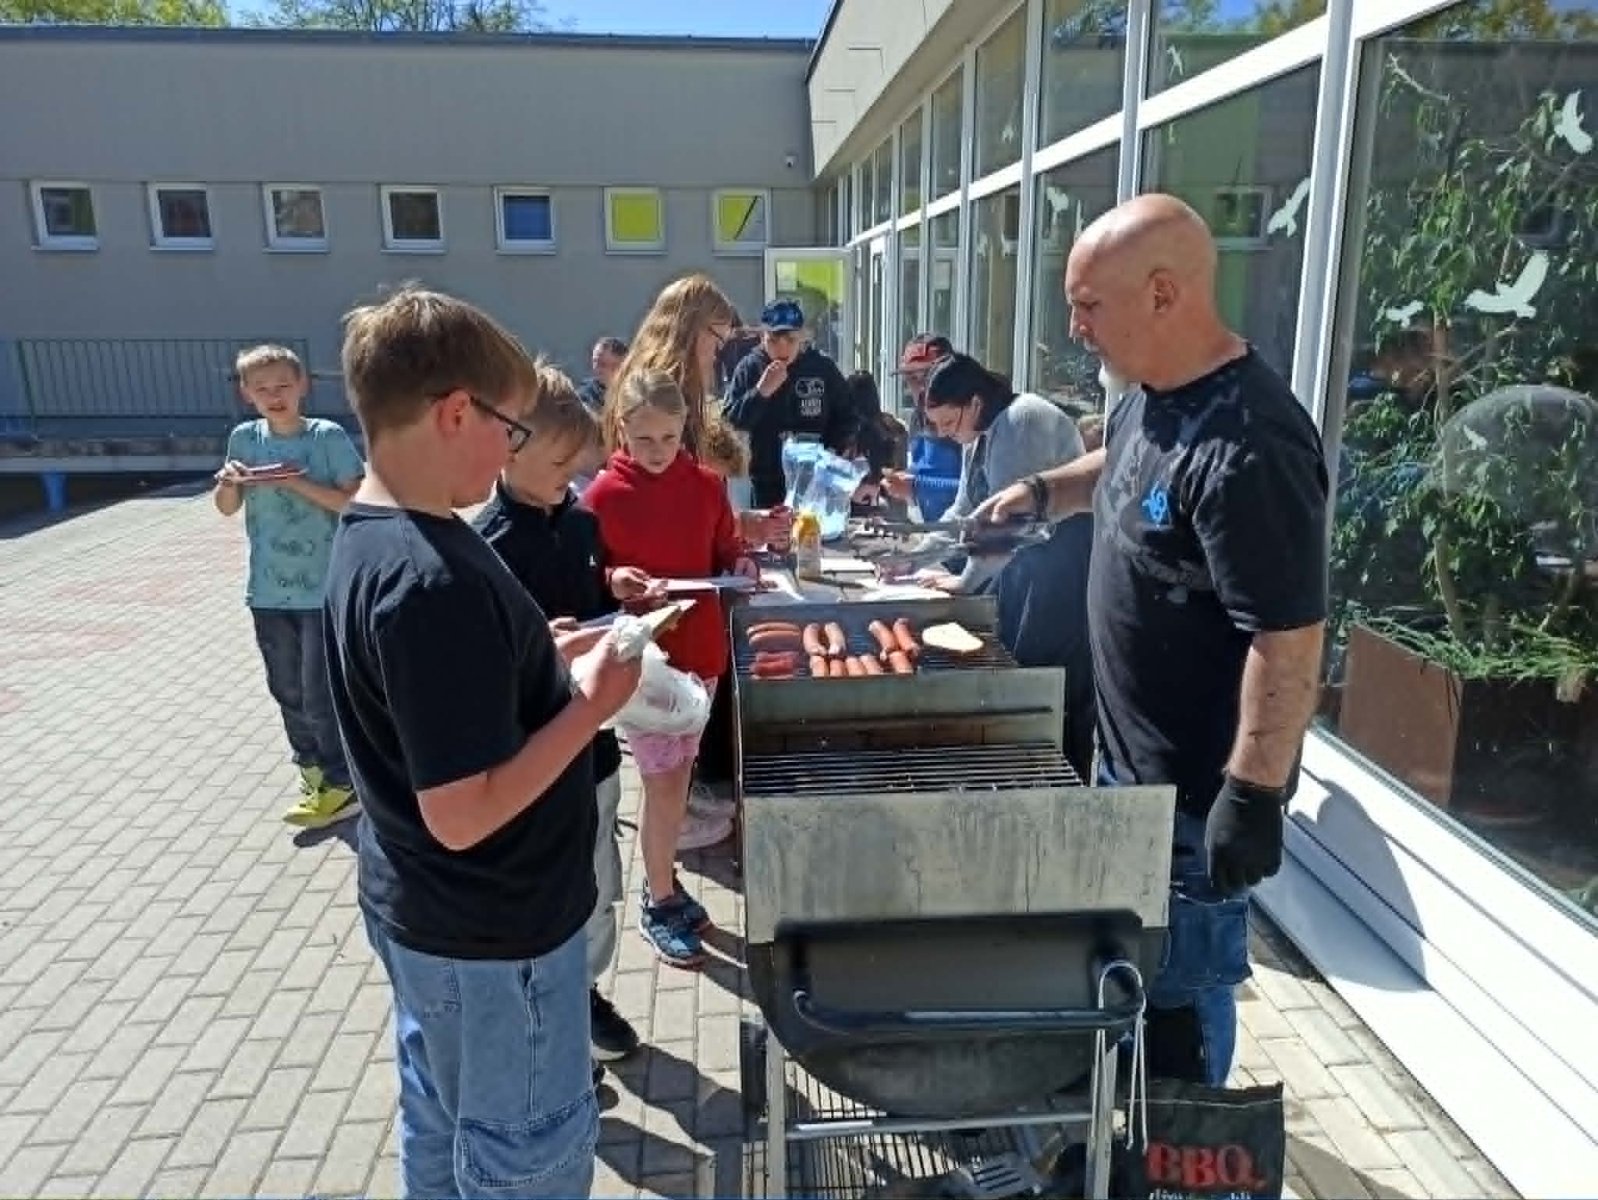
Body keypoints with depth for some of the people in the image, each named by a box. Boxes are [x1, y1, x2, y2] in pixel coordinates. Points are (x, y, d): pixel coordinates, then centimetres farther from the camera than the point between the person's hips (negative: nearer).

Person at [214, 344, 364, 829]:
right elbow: (226, 508, 12)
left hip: (324, 589, -5)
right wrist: (228, 481, -10)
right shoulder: (245, 438, 3)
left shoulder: (328, 436, -10)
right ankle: (312, 765, 34)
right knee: (287, 690, 16)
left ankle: (341, 785, 11)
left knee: (320, 692, -2)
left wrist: (297, 482, -20)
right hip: (268, 589, 5)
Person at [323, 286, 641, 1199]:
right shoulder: (436, 582, -31)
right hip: (492, 927, -9)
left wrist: (544, 661, 3)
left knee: (442, 1124, 28)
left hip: (424, 909, 9)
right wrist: (592, 704, -21)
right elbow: (463, 812, -30)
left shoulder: (369, 535, 0)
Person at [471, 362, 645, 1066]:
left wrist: (615, 590, -3)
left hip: (590, 739, 7)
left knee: (598, 887, 23)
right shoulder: (486, 544, -21)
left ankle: (584, 992, 46)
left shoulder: (578, 519, 2)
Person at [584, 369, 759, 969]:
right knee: (664, 780, 1)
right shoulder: (604, 496, -11)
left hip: (699, 649, 4)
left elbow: (725, 550, 12)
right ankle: (659, 903, 20)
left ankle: (661, 878, 34)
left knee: (679, 772, 15)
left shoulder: (706, 484, 1)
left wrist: (742, 566, -8)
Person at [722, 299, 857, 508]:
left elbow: (846, 416, 12)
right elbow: (730, 422, -10)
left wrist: (833, 450, -4)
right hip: (767, 485, -1)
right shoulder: (749, 368, -2)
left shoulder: (823, 367, 1)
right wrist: (760, 392, -21)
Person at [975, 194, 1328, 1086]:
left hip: (1198, 790, -10)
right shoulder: (1152, 393, 1)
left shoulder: (1247, 446, -29)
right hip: (1129, 756, 10)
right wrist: (1045, 491, 9)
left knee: (1181, 993, 11)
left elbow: (1290, 642, -28)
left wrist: (1254, 795, -23)